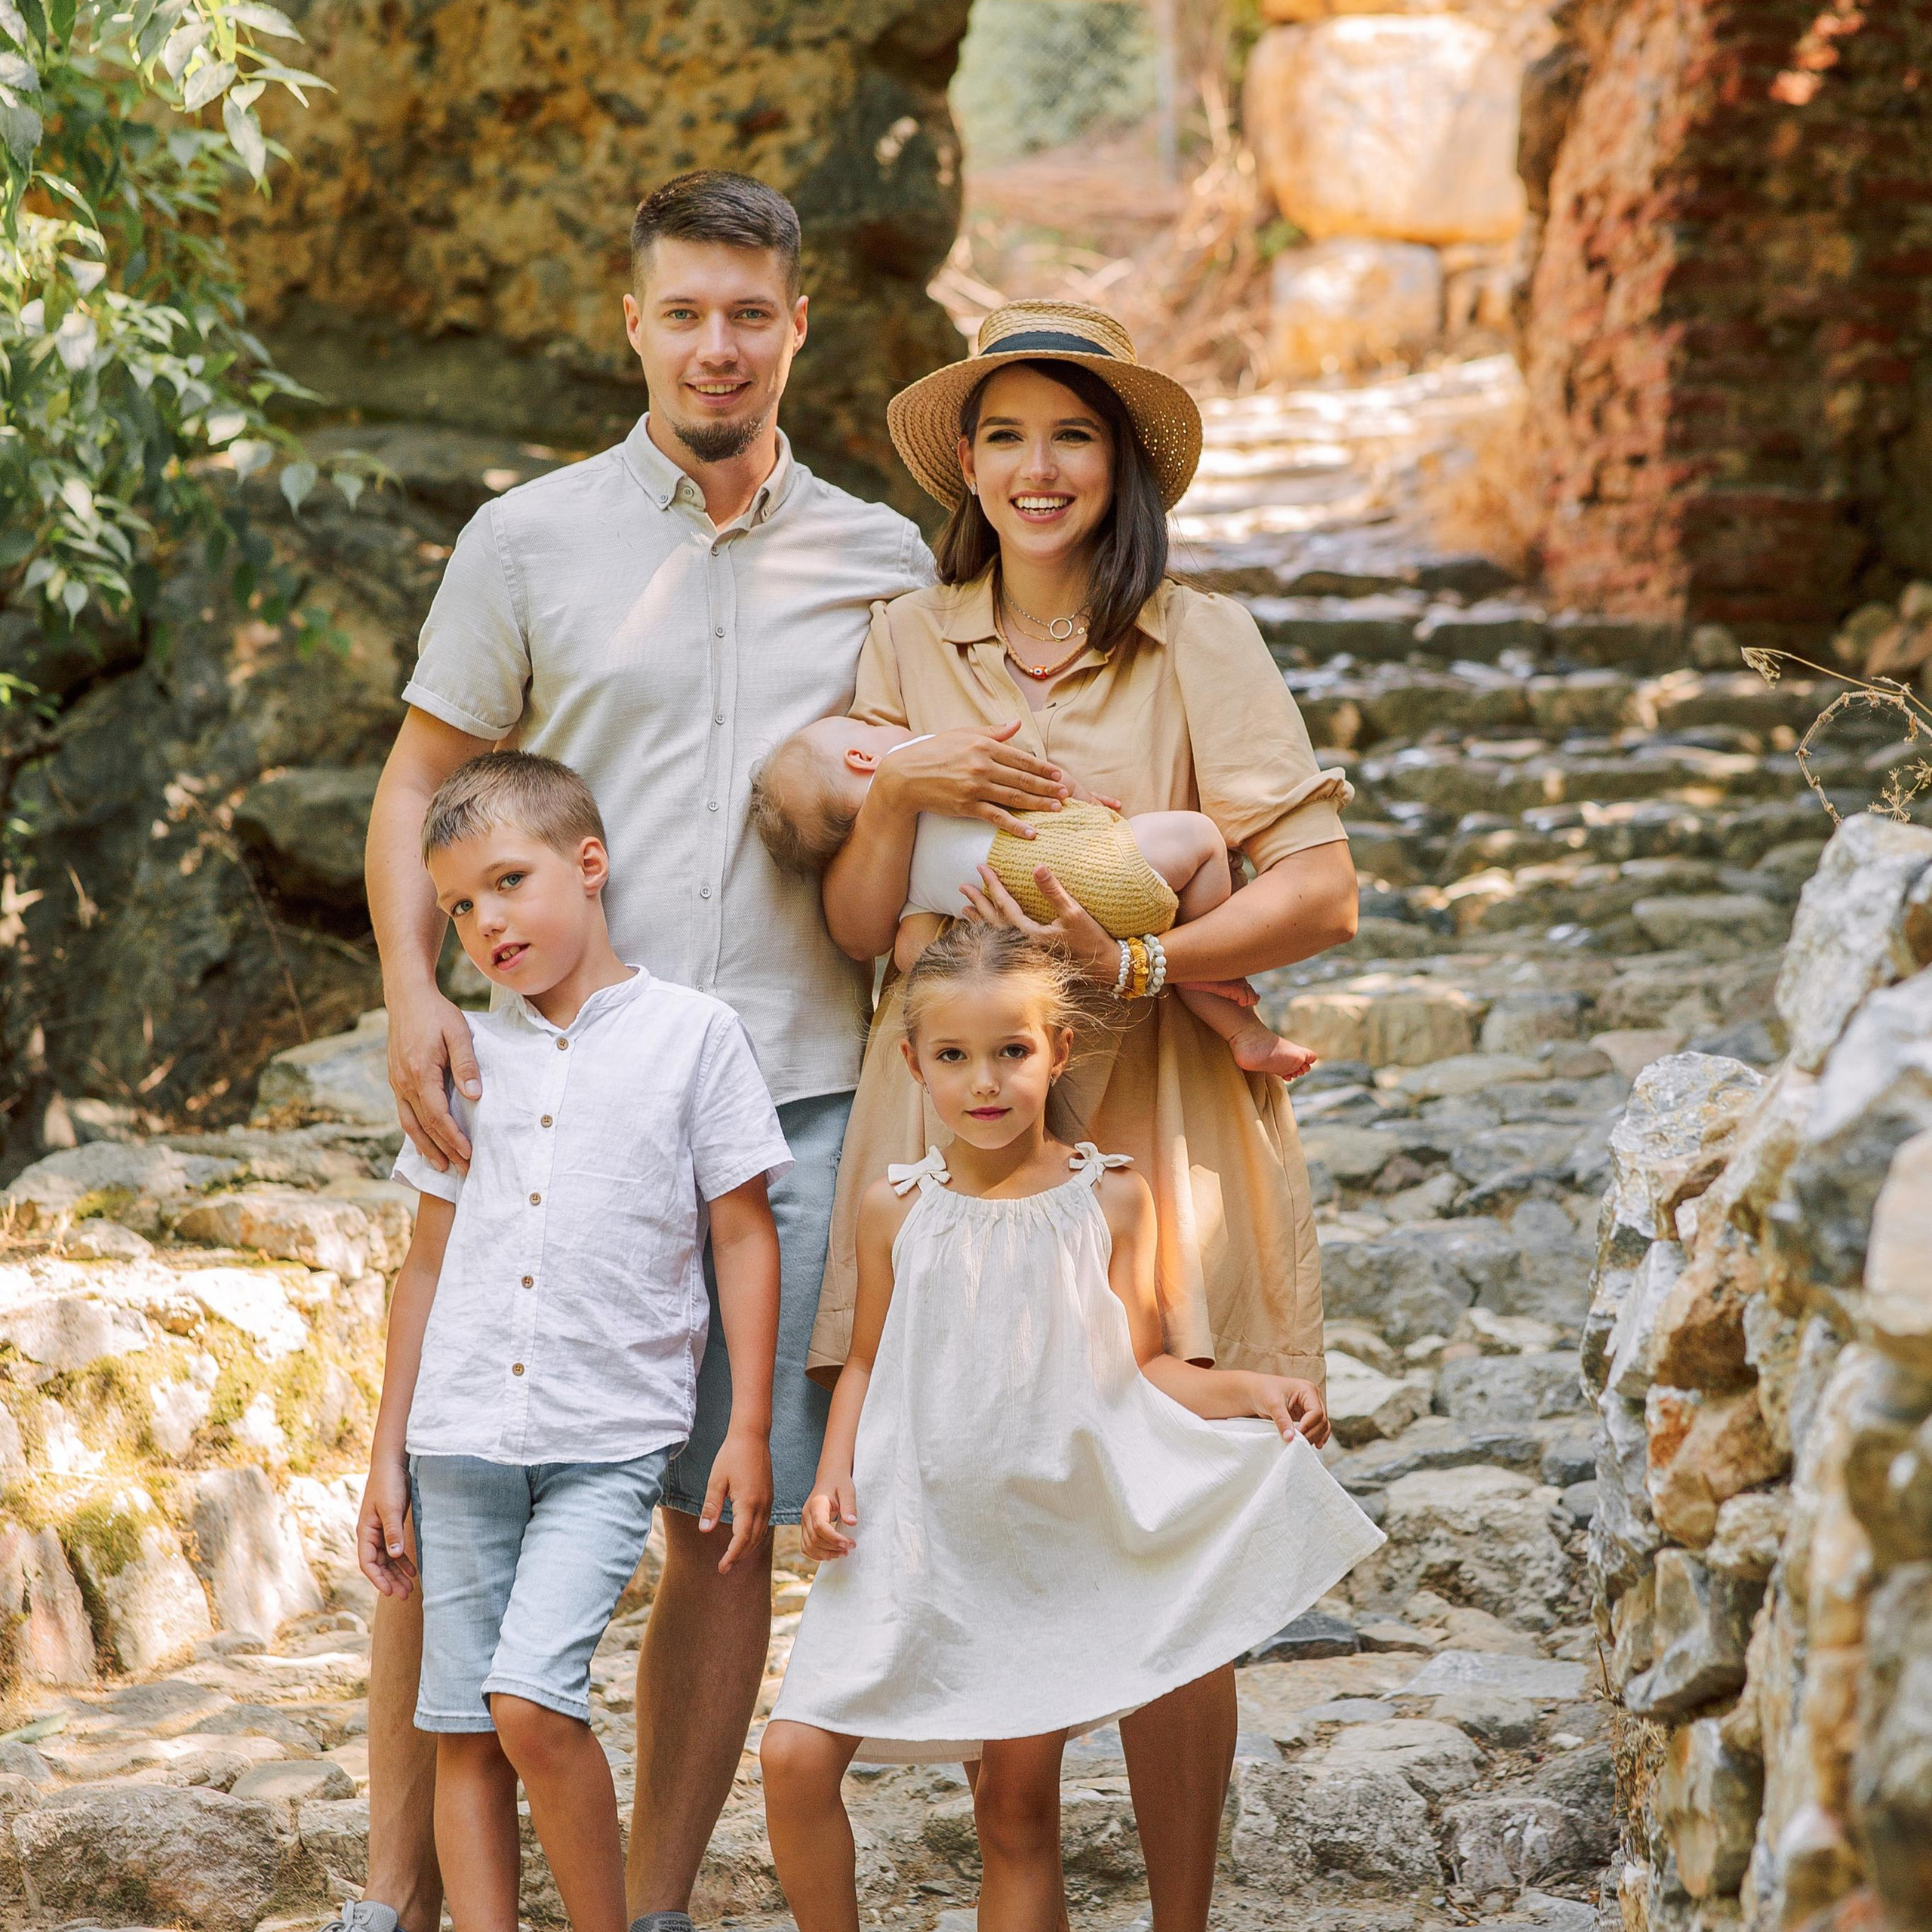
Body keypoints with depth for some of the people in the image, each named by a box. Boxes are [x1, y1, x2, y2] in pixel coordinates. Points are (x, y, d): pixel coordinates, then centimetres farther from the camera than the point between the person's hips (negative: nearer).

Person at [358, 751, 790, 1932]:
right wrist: (390, 1455, 14)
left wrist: (749, 1429, -3)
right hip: (463, 1439, 4)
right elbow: (431, 1261, 16)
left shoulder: (694, 1034, 0)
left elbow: (744, 1236, 2)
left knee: (532, 1699, -18)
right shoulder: (470, 1056, 11)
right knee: (463, 1733, 4)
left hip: (610, 1442, -4)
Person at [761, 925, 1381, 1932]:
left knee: (1019, 1806, 4)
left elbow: (1139, 1366, 1)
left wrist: (1250, 1390, -15)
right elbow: (867, 1363, 11)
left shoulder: (1110, 1198, -1)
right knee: (795, 1756, -11)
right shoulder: (895, 1207, 2)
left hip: (1049, 1538, -1)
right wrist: (833, 1478, -3)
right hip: (913, 1535, 1)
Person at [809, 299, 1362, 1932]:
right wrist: (900, 794, -9)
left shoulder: (1200, 643, 2)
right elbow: (856, 927, 8)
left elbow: (1322, 894, -5)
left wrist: (1138, 955, -17)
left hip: (1146, 1126, -2)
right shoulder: (909, 645, 10)